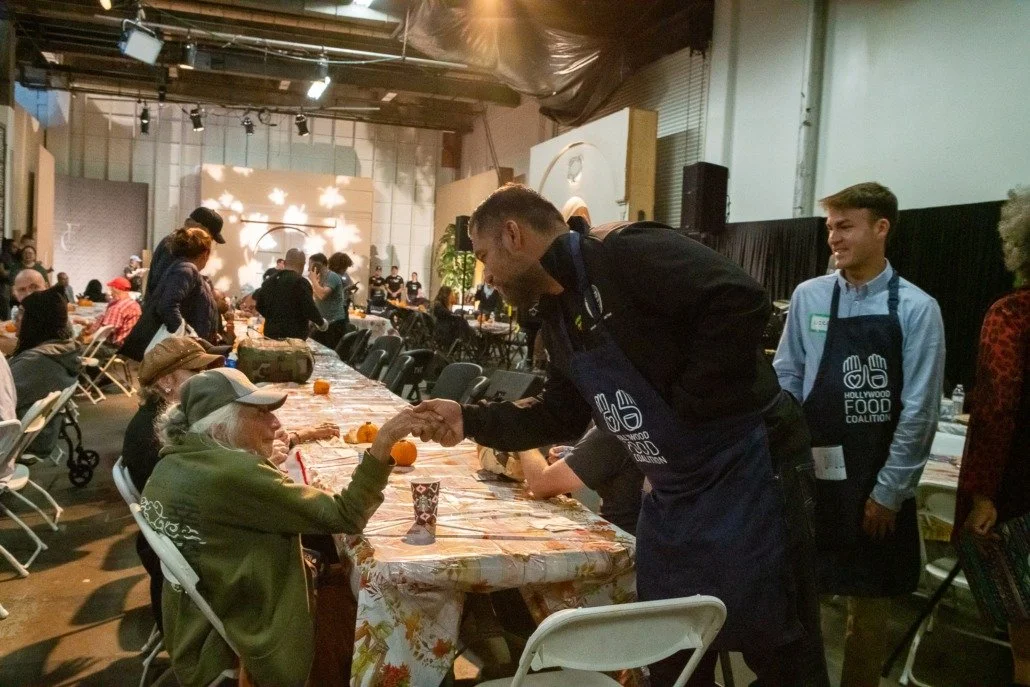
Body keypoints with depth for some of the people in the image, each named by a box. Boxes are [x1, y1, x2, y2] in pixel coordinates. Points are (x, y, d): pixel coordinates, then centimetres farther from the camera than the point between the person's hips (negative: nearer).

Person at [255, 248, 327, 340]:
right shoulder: (301, 282, -12)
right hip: (294, 335, -7)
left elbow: (259, 306, 16)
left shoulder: (269, 281, 10)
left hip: (271, 333, 7)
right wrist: (321, 323, 2)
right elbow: (310, 309, -16)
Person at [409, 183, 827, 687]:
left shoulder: (624, 253, -19)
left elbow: (741, 300, -29)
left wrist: (691, 402, -23)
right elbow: (563, 414, 16)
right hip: (673, 495, 9)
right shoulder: (558, 311, 10)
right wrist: (471, 420, 8)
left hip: (744, 472, -9)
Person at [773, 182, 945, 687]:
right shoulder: (808, 297, -1)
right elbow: (785, 383, 3)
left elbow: (919, 412, -6)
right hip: (810, 476, 1)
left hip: (879, 487, -1)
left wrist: (886, 493, -7)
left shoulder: (917, 309, -6)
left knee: (869, 609, 13)